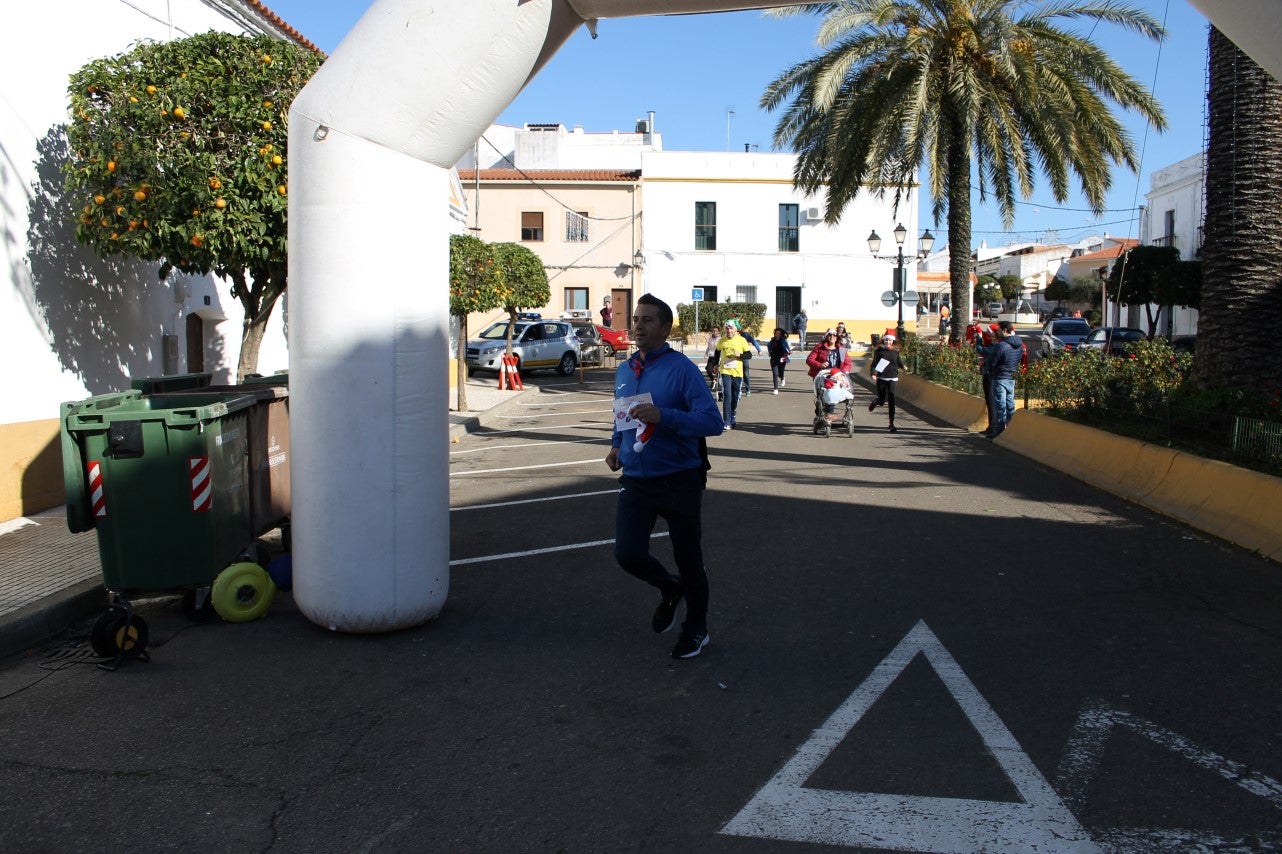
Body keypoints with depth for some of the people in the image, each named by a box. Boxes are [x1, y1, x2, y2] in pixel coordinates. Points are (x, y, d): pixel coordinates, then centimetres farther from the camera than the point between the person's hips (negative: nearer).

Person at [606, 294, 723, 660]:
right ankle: (670, 589, 27)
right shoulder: (624, 371, 8)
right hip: (636, 480, 5)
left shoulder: (682, 369, -14)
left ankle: (696, 629, 34)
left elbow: (712, 422, -22)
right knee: (628, 555, -7)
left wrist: (663, 416, -32)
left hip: (679, 482, -5)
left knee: (688, 560, 9)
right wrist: (617, 444, 6)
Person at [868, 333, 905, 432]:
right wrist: (873, 373, -19)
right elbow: (874, 363, -7)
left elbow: (899, 362, 21)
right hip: (881, 378, -1)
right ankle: (875, 401, 45)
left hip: (892, 379, 1)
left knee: (891, 401, -7)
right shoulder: (879, 351, -2)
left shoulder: (895, 351, 5)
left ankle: (892, 424, -2)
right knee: (882, 401, 6)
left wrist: (903, 366, 7)